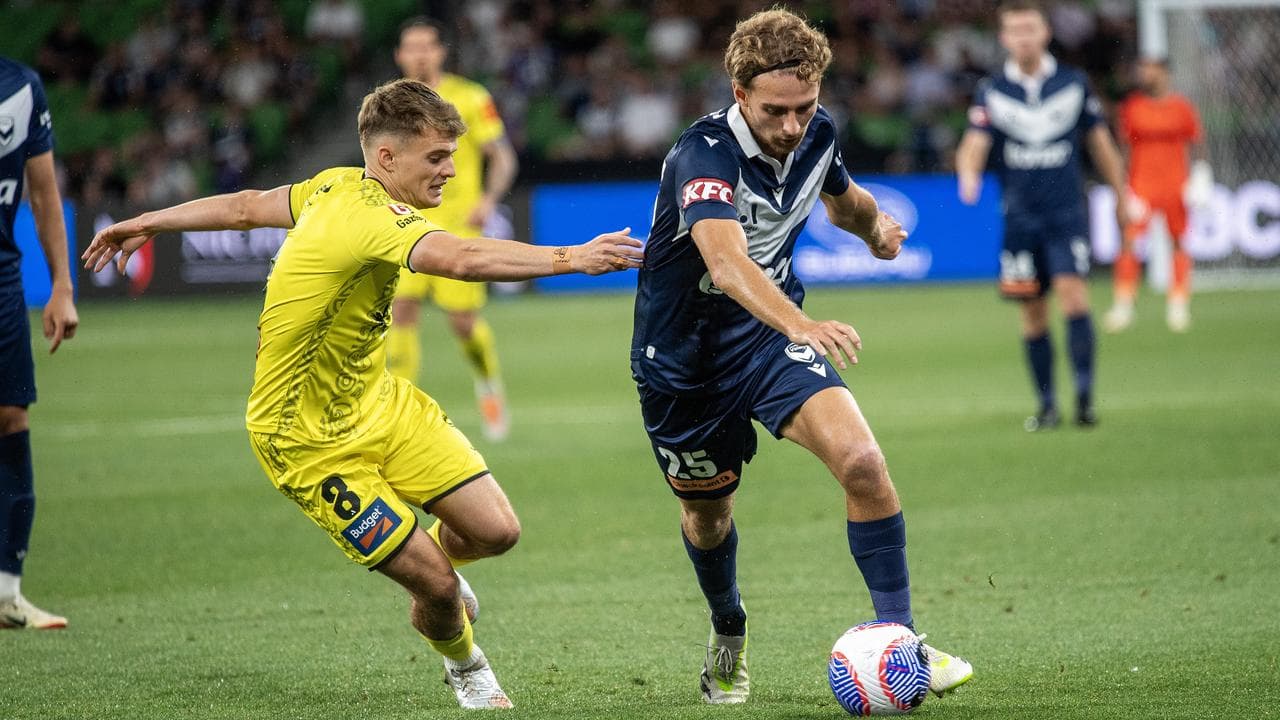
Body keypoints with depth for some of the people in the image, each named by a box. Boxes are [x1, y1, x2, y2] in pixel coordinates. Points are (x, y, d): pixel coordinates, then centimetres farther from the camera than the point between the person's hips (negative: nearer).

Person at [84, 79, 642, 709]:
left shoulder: (338, 186, 0)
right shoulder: (375, 218, -30)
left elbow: (244, 206, 14)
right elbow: (461, 260, -49)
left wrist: (148, 223, 27)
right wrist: (573, 258, -53)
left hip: (377, 401, 9)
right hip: (312, 443, -9)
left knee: (495, 530, -2)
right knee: (438, 587, -9)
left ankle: (433, 558, 32)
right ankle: (465, 667, 23)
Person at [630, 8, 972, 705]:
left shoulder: (816, 133, -9)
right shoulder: (705, 153, -31)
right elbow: (725, 259, -50)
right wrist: (802, 325, -63)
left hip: (771, 332, 3)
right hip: (681, 353, -3)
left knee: (862, 463, -21)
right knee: (707, 515, 16)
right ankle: (728, 636, 48)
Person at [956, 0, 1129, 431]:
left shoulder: (1074, 84, 4)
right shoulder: (991, 92, 3)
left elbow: (1100, 143, 13)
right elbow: (975, 144, -8)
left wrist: (1121, 197, 16)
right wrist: (969, 176, -31)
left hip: (1067, 213, -1)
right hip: (1019, 216, 2)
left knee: (1071, 291, -20)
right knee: (1033, 313, 5)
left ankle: (1085, 395, -21)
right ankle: (1047, 406, 15)